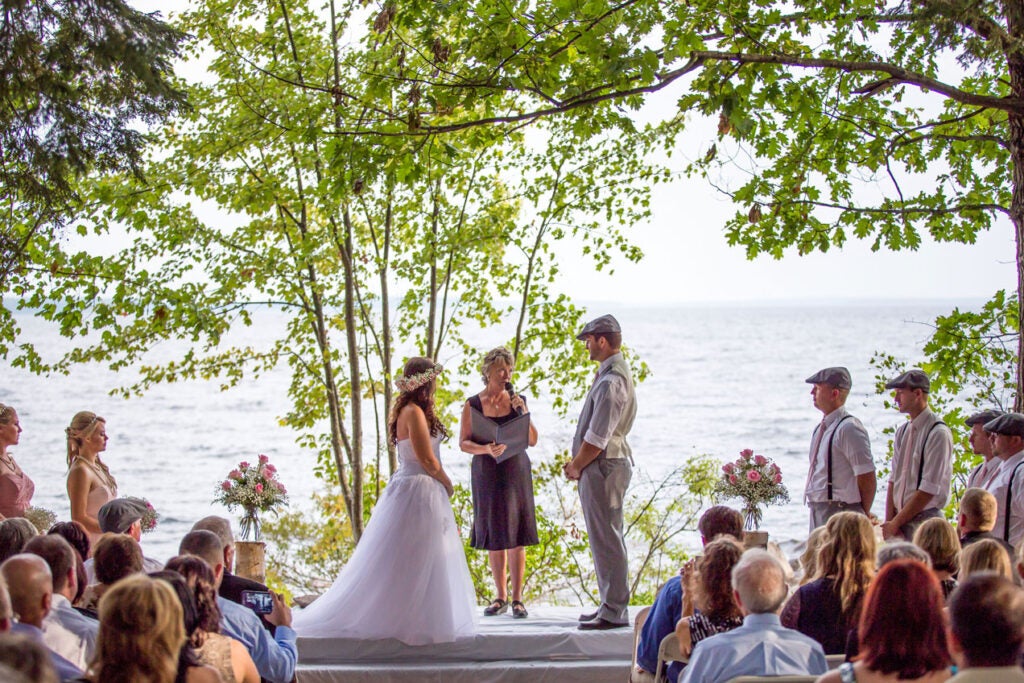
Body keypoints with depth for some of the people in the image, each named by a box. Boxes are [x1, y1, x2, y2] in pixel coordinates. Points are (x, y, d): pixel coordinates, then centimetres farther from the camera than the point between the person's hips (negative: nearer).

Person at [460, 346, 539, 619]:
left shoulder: (517, 400, 4)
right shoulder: (473, 404, -1)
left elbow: (533, 441, 3)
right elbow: (463, 443, -3)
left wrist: (523, 413, -10)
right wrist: (486, 449, -21)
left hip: (516, 473, 0)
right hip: (487, 474, 0)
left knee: (516, 537, -3)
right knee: (493, 538, 6)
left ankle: (517, 598, 2)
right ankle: (501, 597, 16)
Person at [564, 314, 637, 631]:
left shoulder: (611, 381, -19)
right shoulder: (614, 373, 14)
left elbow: (597, 438, -21)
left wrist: (576, 467, -8)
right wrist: (576, 462, 13)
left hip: (603, 466, -11)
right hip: (608, 463, 11)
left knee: (606, 540, -5)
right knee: (604, 539, 16)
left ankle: (614, 612, 0)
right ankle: (611, 605, 23)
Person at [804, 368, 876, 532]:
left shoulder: (849, 428, -14)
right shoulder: (820, 428, 15)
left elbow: (867, 478, -14)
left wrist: (862, 517, -3)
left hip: (840, 511, -9)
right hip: (817, 510, 9)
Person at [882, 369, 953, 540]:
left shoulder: (938, 433, -11)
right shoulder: (902, 431, 13)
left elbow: (928, 490, -14)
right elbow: (893, 480, 11)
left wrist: (895, 523, -11)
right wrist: (889, 521, -1)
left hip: (924, 520, -6)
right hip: (900, 521, 6)